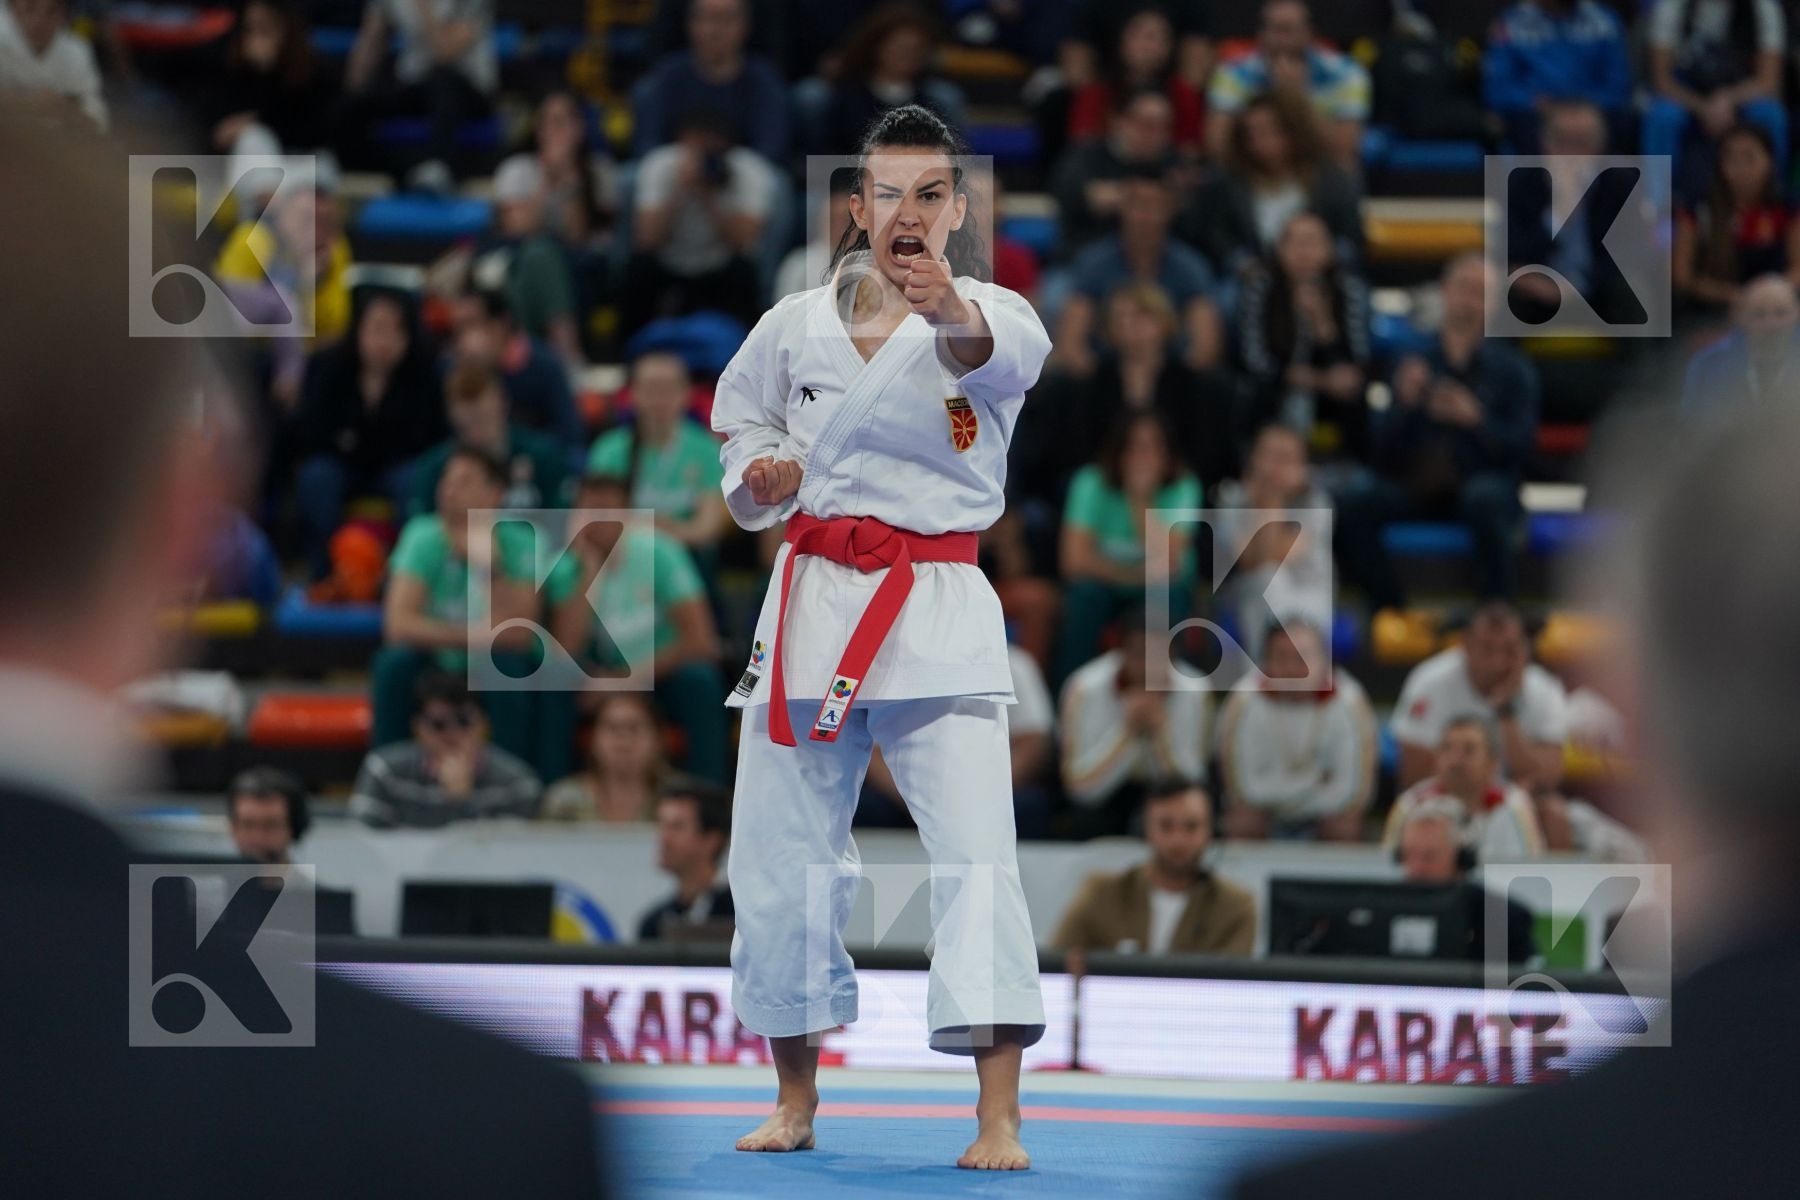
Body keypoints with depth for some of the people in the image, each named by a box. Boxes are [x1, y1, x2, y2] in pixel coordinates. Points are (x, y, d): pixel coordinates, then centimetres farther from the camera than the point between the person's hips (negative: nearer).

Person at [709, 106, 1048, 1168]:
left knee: (977, 850, -18)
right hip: (813, 605, 4)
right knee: (779, 859, 9)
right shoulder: (797, 326, 6)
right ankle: (797, 1101, 28)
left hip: (937, 617, -4)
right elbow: (742, 415, 22)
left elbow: (1008, 350, -30)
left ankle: (999, 1120, -19)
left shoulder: (990, 317, -5)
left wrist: (952, 310, -53)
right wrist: (757, 473, -1)